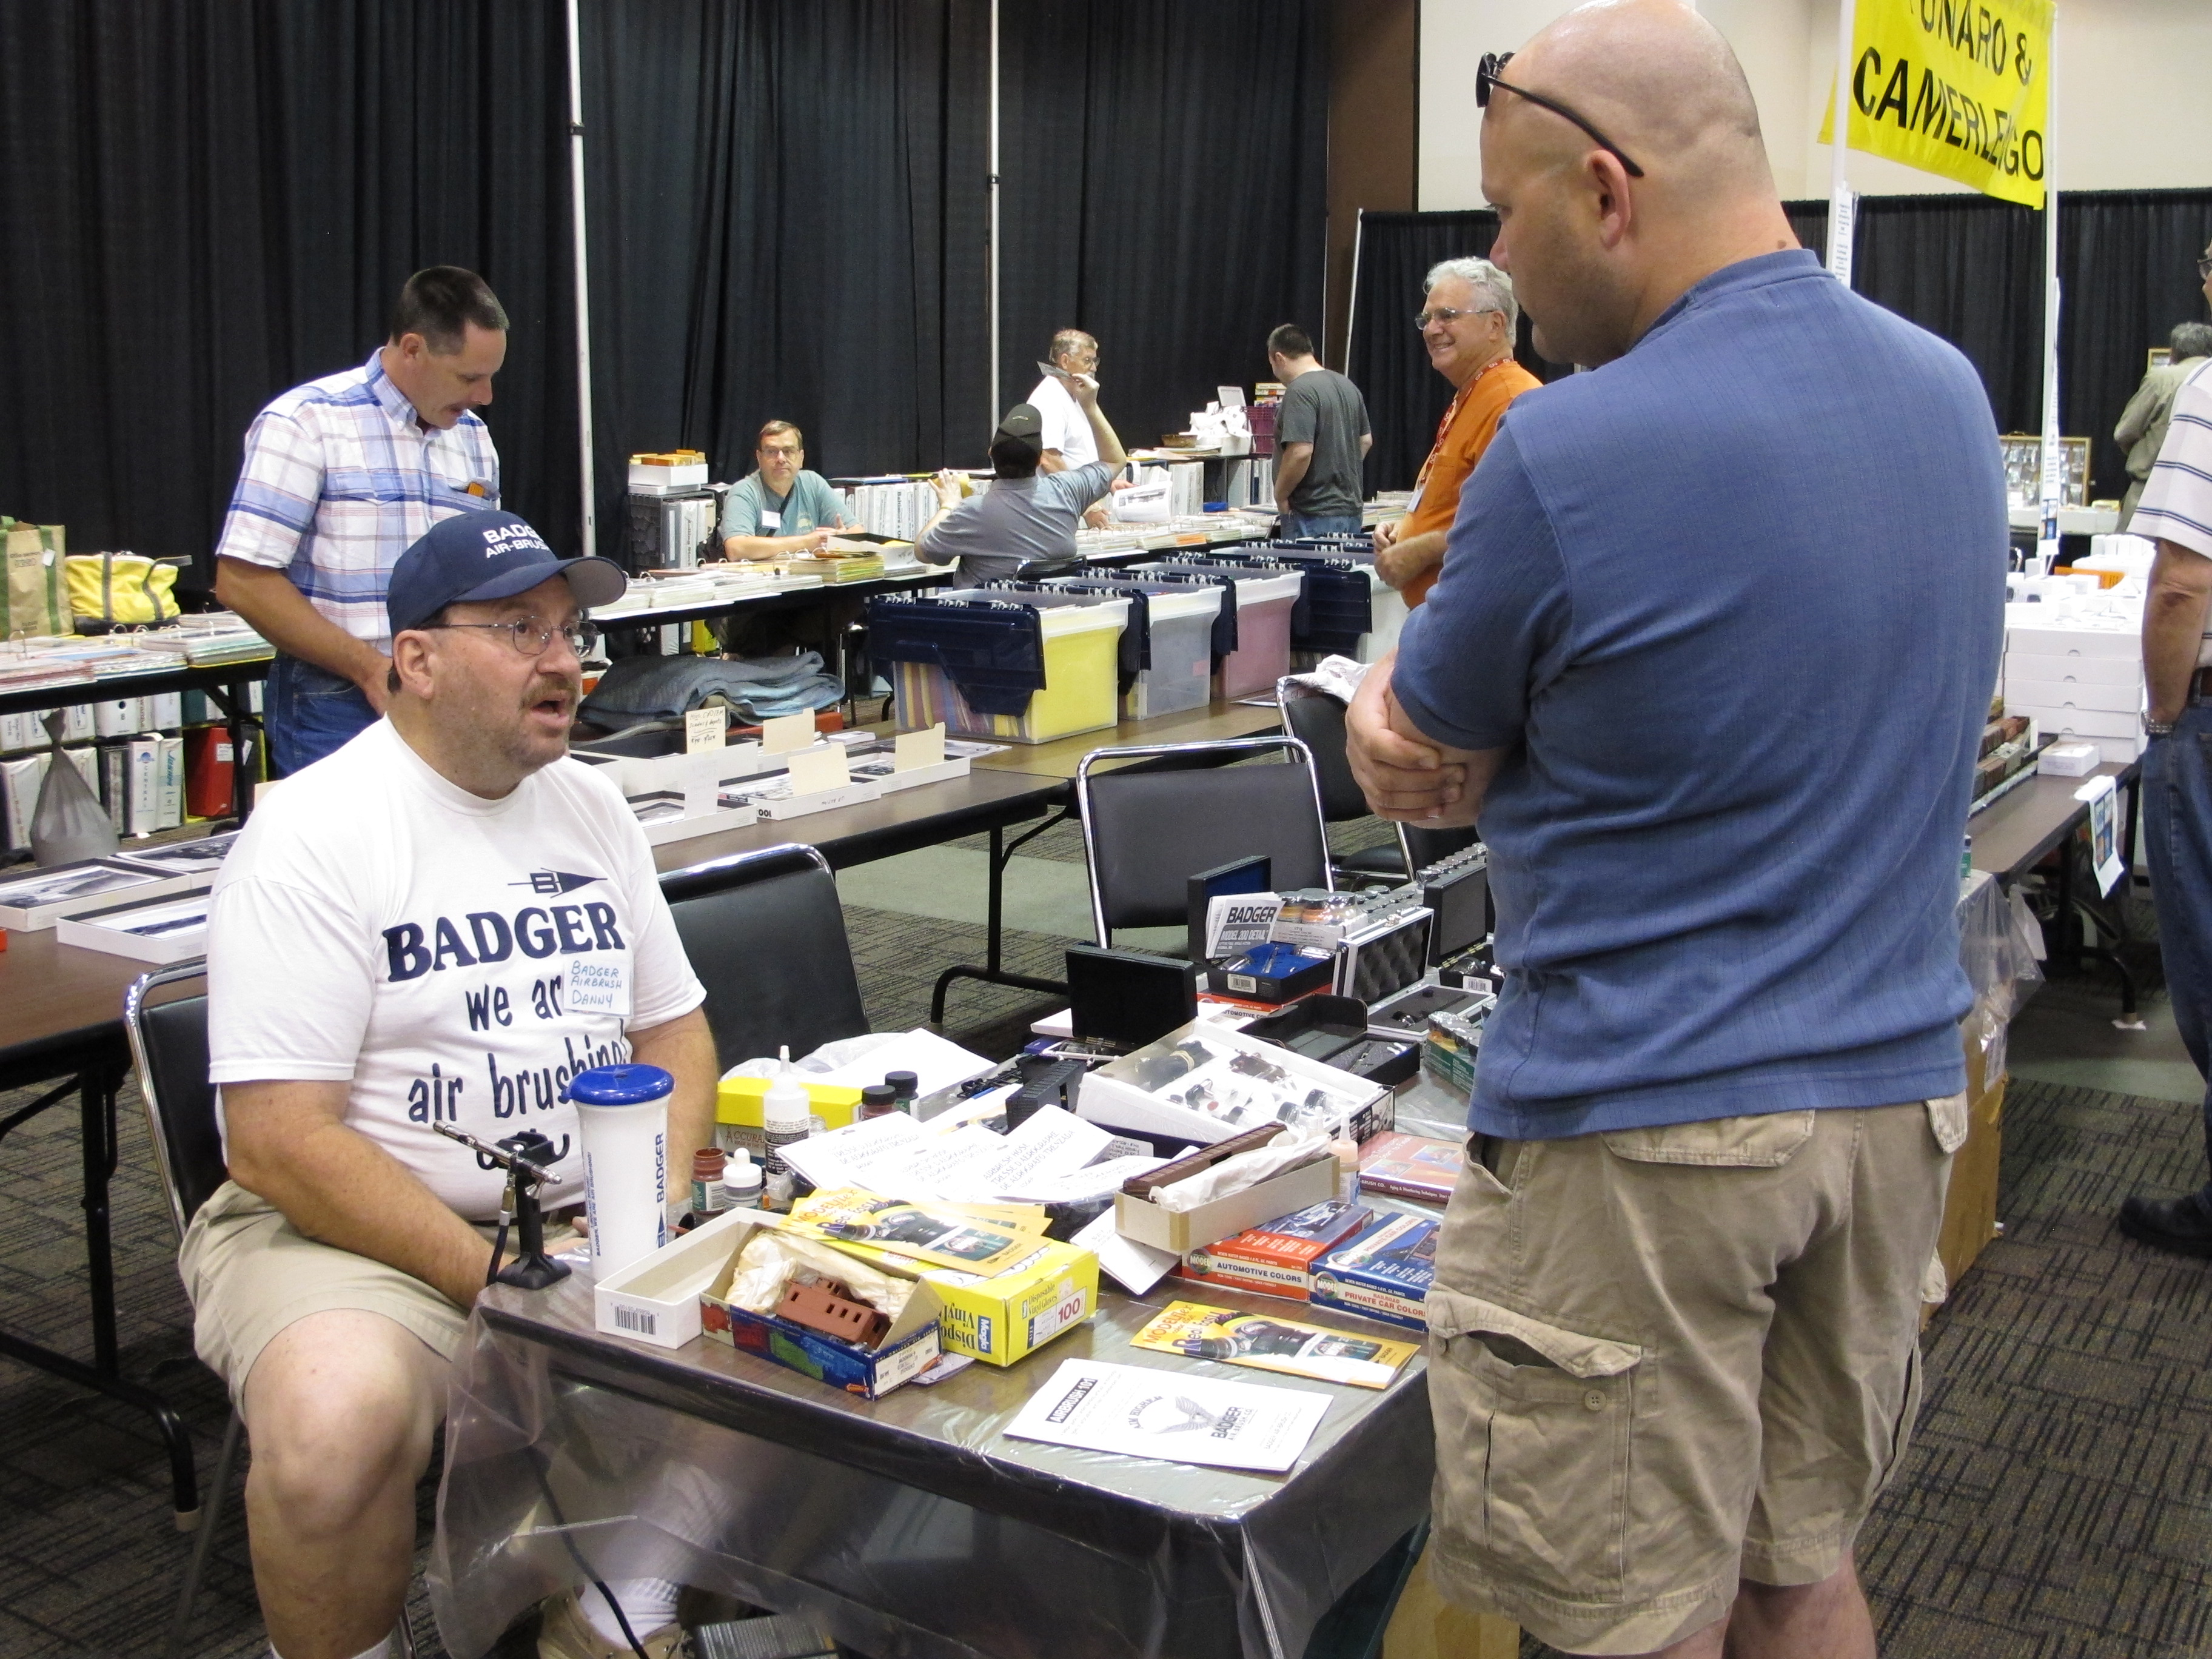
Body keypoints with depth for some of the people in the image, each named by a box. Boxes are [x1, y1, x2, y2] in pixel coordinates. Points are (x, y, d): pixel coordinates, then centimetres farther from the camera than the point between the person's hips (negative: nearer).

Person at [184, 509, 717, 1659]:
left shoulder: (590, 807, 10)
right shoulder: (315, 834, -11)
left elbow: (673, 1033, 14)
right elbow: (277, 1139, -16)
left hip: (591, 1218, 6)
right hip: (350, 1233, -5)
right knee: (340, 1418, -35)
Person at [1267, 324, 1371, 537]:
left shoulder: (1300, 391, -16)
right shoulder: (1348, 386, 13)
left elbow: (1301, 452, -24)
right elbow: (1366, 441, 20)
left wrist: (1280, 496, -12)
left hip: (1313, 516, -9)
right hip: (1350, 510, 9)